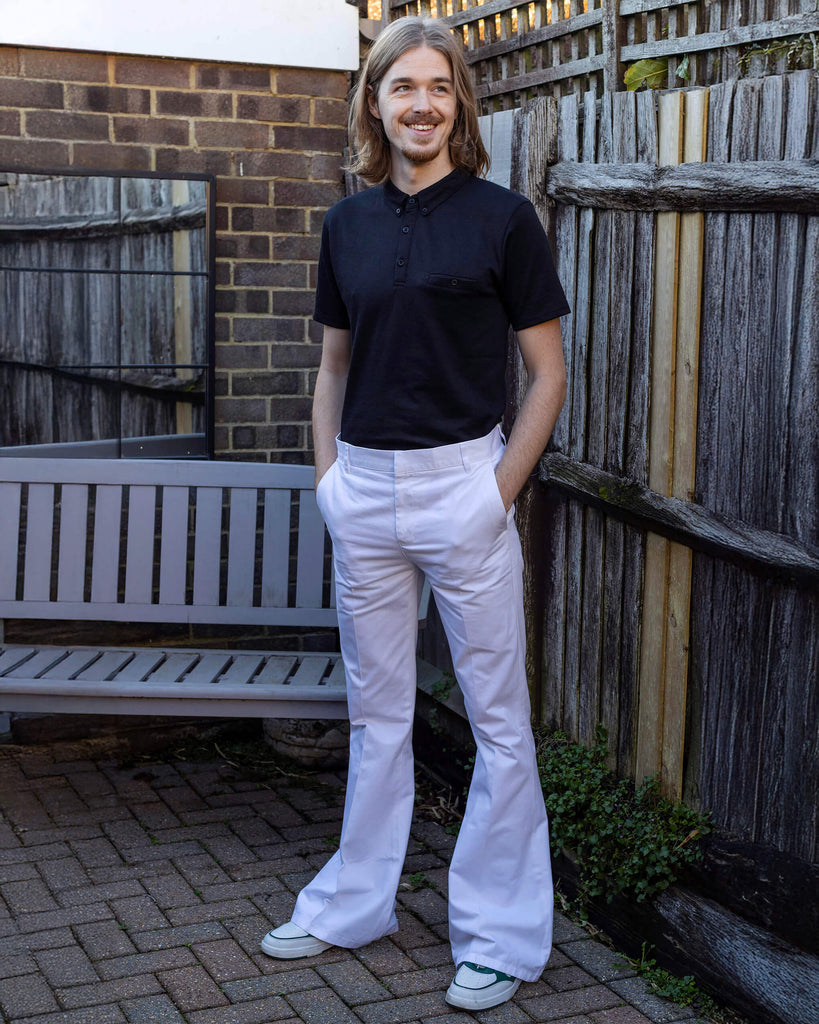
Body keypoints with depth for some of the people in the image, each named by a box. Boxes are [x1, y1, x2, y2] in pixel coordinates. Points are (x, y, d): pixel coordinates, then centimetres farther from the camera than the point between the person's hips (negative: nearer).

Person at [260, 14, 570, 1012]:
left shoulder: (502, 217, -4)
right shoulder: (347, 224, 8)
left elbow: (548, 372, -2)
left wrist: (503, 488, -8)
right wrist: (328, 476, 7)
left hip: (462, 481, -4)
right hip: (363, 487, 4)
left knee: (497, 715, 4)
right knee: (375, 709, 16)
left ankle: (500, 935, 18)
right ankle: (353, 903, 32)